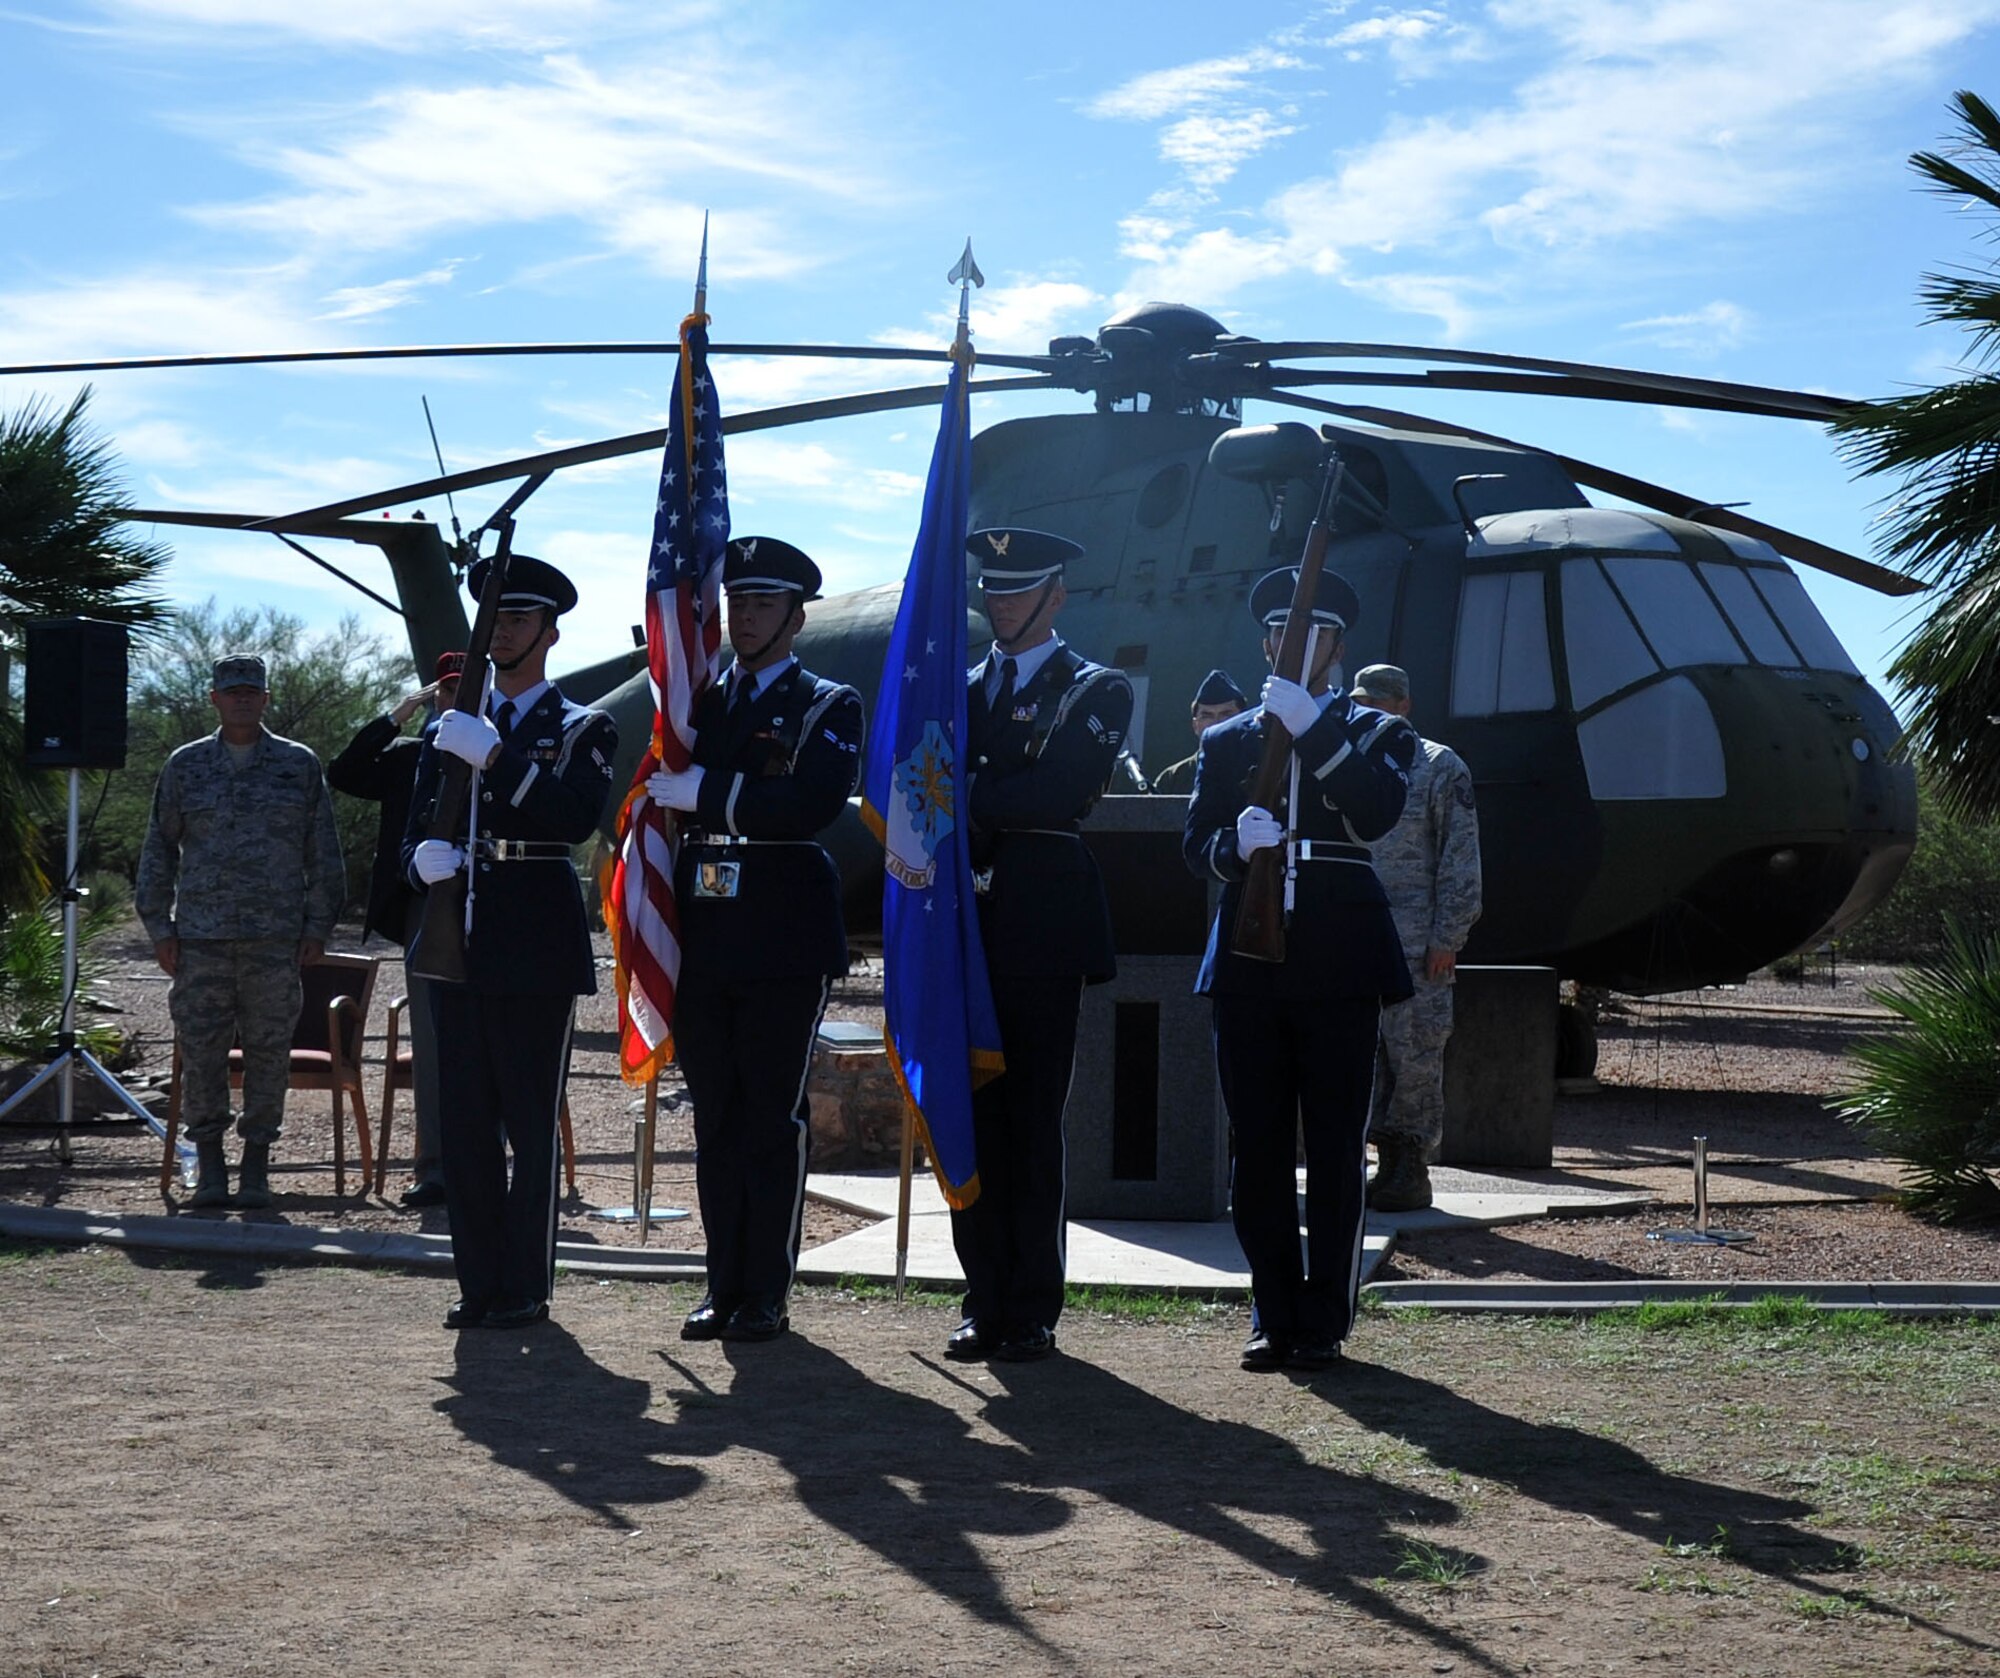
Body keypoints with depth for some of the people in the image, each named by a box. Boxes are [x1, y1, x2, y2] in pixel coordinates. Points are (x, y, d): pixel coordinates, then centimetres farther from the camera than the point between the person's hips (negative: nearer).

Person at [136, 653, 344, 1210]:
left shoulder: (300, 765, 8)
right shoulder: (186, 766, 10)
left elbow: (324, 853, 9)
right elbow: (158, 849, 11)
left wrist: (317, 925, 3)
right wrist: (159, 925, 4)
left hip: (276, 937, -1)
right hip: (200, 936, 1)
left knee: (269, 1051, 1)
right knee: (200, 1050, -1)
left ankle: (257, 1165, 11)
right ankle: (208, 1163, 11)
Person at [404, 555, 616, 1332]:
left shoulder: (583, 729, 5)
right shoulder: (450, 728, 18)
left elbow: (578, 818, -14)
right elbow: (417, 831, 13)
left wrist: (495, 756, -21)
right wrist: (425, 857, -11)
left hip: (536, 941, -4)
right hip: (458, 939, 4)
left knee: (531, 1122, -3)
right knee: (464, 1122, 4)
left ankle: (527, 1287, 4)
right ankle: (479, 1282, 11)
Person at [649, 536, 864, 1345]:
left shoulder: (828, 707, 2)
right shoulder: (700, 701, 17)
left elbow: (811, 804, -15)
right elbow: (665, 785, 10)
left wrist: (706, 792, -16)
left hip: (785, 940, -5)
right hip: (705, 936, 5)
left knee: (774, 1116, -1)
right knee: (715, 1117, 7)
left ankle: (767, 1292, 5)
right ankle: (724, 1285, 14)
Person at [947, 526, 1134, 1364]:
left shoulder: (1097, 690, 3)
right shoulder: (960, 687, 19)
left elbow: (1061, 791, -13)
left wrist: (965, 797, -12)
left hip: (1043, 924, -5)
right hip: (966, 919, 5)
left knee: (1031, 1121, -2)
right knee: (971, 1115, 5)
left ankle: (1031, 1311, 4)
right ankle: (985, 1303, 12)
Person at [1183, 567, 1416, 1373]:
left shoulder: (1377, 732, 7)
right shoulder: (1226, 741, 14)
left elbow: (1378, 814, -12)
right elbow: (1195, 843, 5)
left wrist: (1312, 729, -19)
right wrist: (1236, 844, -18)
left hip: (1339, 963, -2)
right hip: (1249, 963, 3)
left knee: (1335, 1149, -1)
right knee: (1256, 1149, 4)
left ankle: (1324, 1321, 6)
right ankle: (1274, 1315, 13)